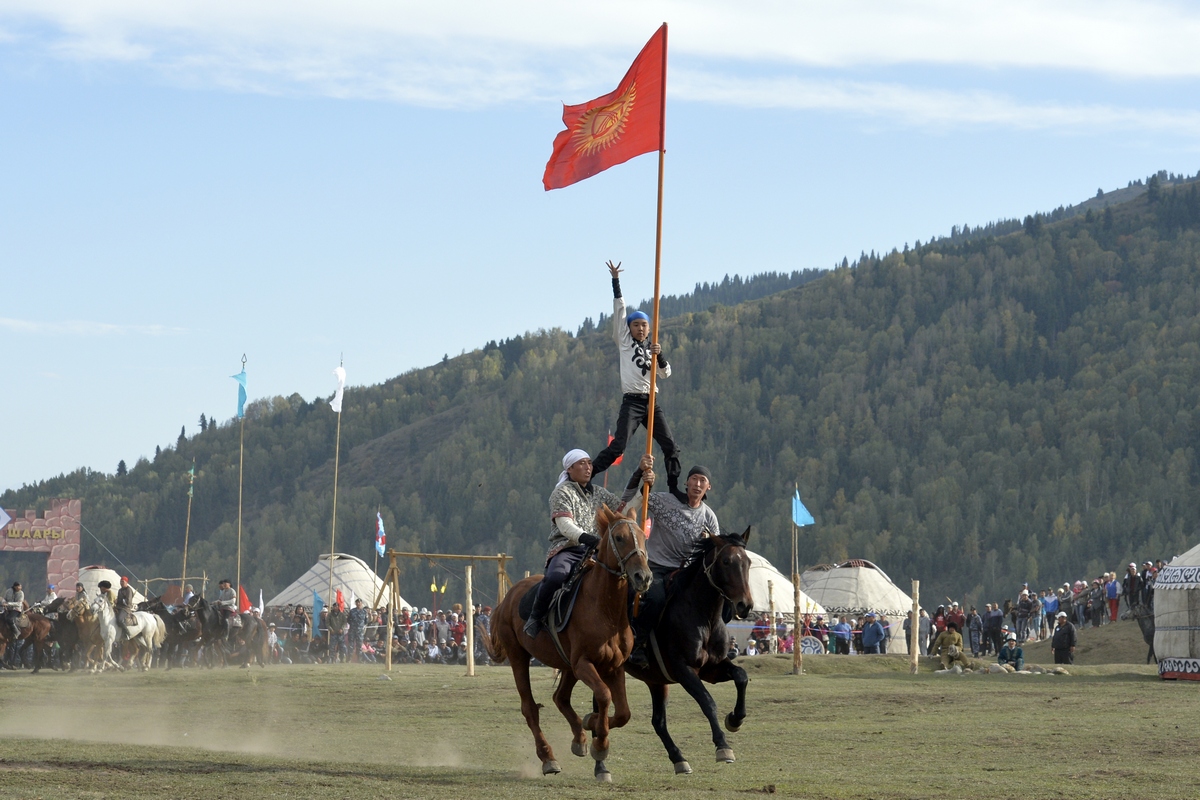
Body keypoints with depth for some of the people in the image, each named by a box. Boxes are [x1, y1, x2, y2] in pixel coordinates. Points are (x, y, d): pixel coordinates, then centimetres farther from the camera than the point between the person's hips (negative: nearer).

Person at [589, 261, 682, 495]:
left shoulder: (651, 348, 19)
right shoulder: (624, 341, 8)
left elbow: (666, 374, 9)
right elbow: (619, 310, 2)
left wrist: (659, 355, -8)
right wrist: (616, 281, -3)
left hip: (652, 401, 5)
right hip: (632, 401, -5)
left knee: (670, 446, 1)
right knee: (617, 446, -19)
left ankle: (674, 487, 11)